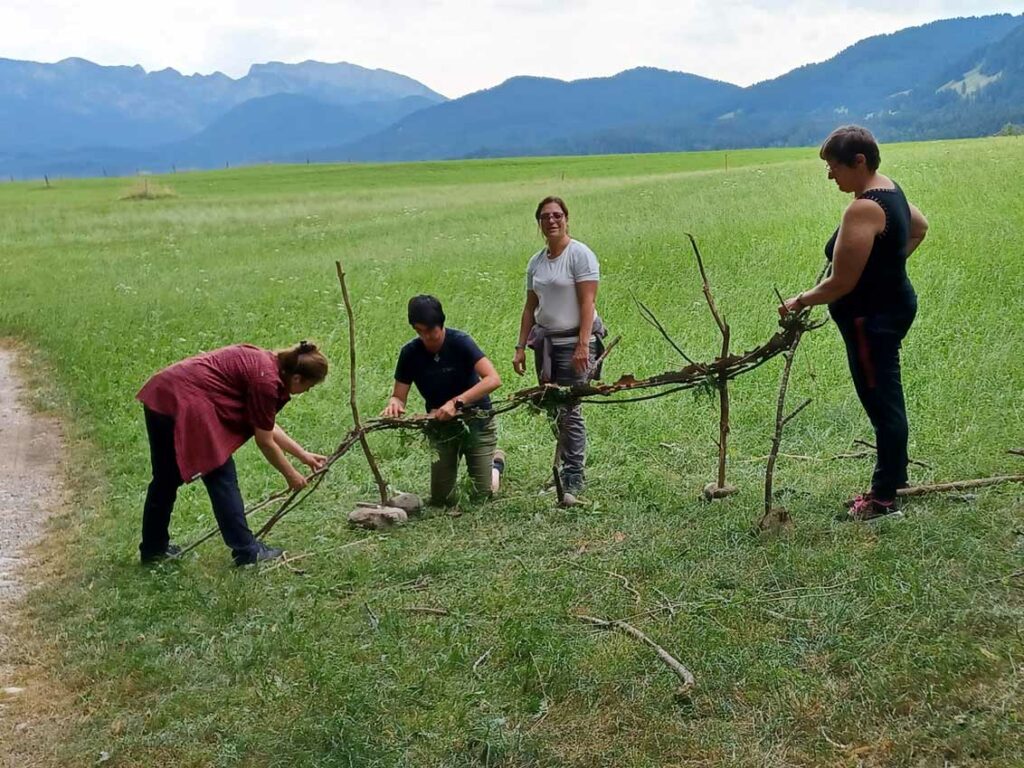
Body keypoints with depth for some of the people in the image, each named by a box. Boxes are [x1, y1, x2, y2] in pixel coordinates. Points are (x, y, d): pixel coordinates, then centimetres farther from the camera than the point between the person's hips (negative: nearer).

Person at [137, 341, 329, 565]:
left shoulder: (265, 362, 13)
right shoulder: (266, 380, -14)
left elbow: (267, 426, 22)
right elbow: (265, 442, -4)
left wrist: (303, 455, 25)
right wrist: (291, 475, 9)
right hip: (185, 405, -10)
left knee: (166, 478, 21)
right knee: (221, 478, 1)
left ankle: (153, 548, 33)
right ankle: (246, 551, 9)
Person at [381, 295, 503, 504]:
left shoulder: (460, 342, -21)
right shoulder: (410, 353, -9)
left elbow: (493, 379, -31)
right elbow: (399, 396, -4)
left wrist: (456, 402, -40)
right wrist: (394, 404, -29)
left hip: (475, 419, -3)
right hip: (440, 424, 3)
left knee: (482, 494, -4)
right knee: (441, 499, 4)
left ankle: (496, 460, 30)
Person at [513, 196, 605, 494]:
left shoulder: (580, 254, -7)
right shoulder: (536, 262, 13)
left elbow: (587, 304, -13)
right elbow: (530, 307, 16)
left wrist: (583, 346, -21)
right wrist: (521, 347, 11)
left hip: (573, 342, -6)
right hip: (545, 340, 6)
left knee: (568, 410, -8)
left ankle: (574, 477, 1)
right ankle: (565, 467, 18)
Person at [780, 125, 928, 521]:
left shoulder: (862, 210, -24)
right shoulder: (889, 188, 7)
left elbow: (840, 284, -24)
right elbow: (919, 227, 27)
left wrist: (800, 302, -9)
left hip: (872, 320, -10)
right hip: (894, 302, 11)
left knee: (882, 403, 0)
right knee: (884, 400, 18)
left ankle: (885, 496, 11)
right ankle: (890, 479, 31)